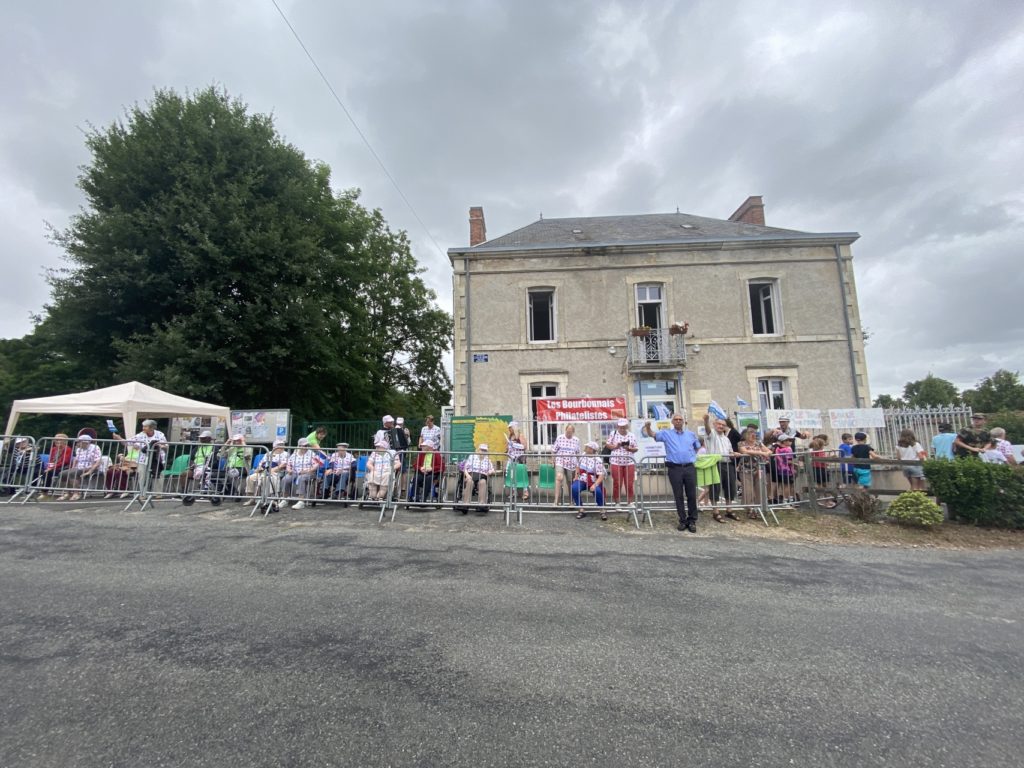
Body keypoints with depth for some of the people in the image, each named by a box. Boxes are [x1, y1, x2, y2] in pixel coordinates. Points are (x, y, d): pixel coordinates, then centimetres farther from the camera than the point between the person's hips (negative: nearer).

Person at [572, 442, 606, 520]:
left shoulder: (597, 460, -15)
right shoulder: (583, 455, 4)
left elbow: (601, 475, -20)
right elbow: (578, 466, 18)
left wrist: (595, 485, -33)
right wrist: (576, 477, 6)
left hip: (593, 482, -4)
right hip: (581, 480, 4)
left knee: (597, 491, -34)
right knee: (574, 488, -27)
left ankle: (603, 511, -9)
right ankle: (581, 510, -13)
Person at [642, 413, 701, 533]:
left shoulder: (691, 434, 13)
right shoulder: (666, 433, 4)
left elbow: (698, 447, 27)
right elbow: (652, 434, -9)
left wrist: (693, 456, 12)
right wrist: (648, 427, -29)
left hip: (689, 468, 2)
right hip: (675, 468, -2)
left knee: (691, 495, 6)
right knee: (678, 496, 5)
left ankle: (692, 520, 17)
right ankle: (683, 520, 16)